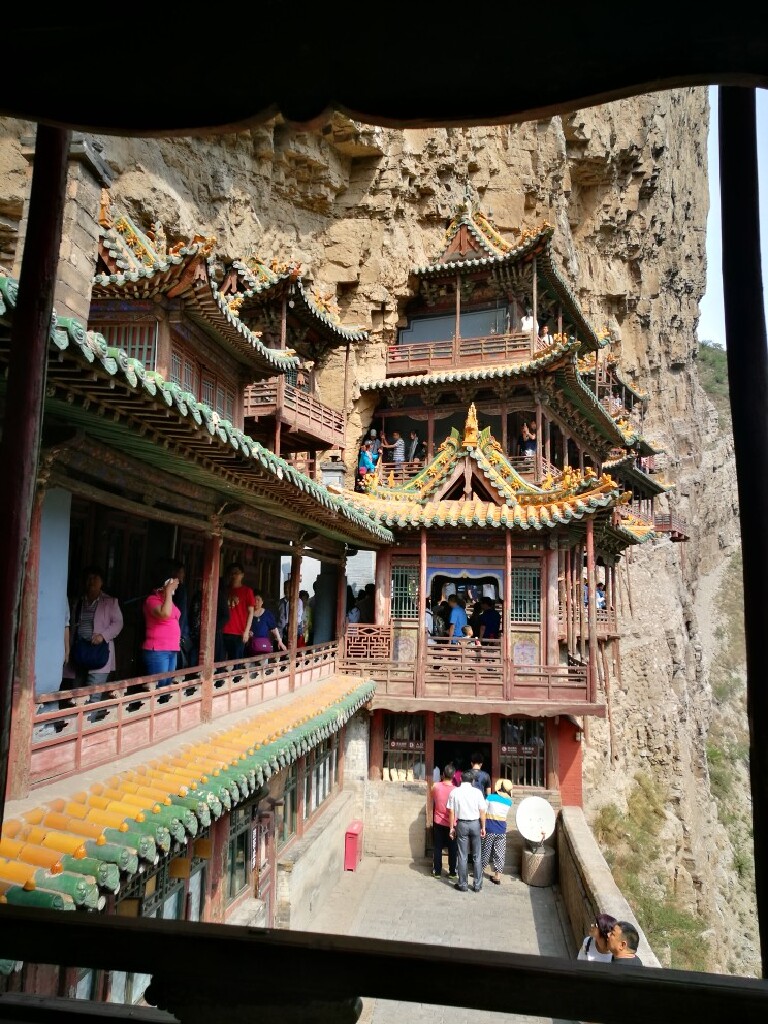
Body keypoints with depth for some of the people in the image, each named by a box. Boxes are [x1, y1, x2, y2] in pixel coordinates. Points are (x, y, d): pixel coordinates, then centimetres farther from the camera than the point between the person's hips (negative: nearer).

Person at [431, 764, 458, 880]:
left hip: (438, 822, 1)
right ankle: (452, 872, 17)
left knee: (438, 848, 11)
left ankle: (437, 871, 16)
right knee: (452, 849, 12)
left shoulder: (436, 786, -11)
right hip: (451, 823, -1)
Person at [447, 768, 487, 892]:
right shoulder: (477, 792, -5)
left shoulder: (454, 792, -4)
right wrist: (483, 827, 5)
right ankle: (477, 885, 14)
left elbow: (451, 812, -3)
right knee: (477, 856, 10)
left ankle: (463, 884, 12)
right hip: (475, 824, 0)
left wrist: (452, 828, 4)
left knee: (462, 856, 7)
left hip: (462, 824, 0)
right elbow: (482, 812, -5)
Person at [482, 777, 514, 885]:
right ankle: (497, 876, 11)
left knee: (485, 851, 11)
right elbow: (506, 815, 10)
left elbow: (483, 812, -3)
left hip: (489, 829, -2)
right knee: (499, 853, 8)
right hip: (502, 830, 2)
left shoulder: (490, 797, -9)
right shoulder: (509, 801, 1)